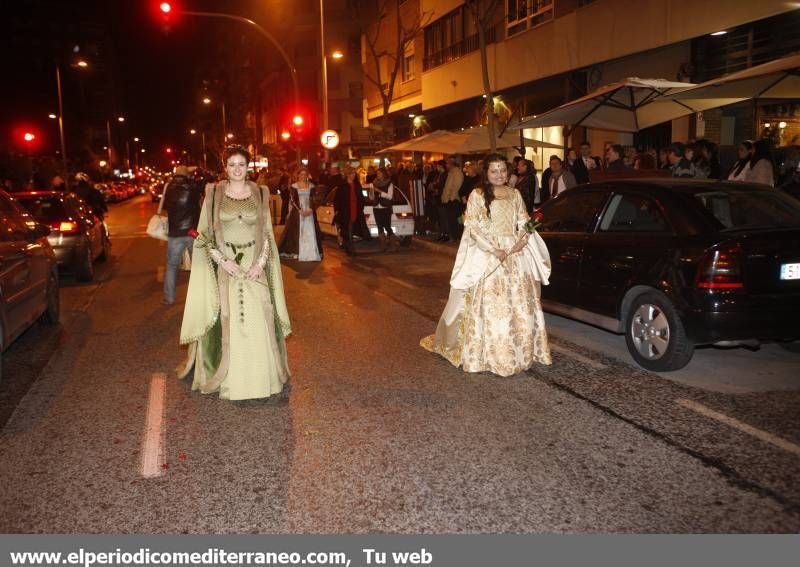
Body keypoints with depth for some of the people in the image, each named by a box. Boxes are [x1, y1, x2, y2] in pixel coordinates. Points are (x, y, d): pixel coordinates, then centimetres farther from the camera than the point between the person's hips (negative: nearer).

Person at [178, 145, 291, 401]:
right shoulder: (214, 193, 2)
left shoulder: (259, 194, 5)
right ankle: (228, 377, 13)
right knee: (227, 321, 0)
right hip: (224, 267, -1)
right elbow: (204, 235, 0)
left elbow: (267, 234, 6)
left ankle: (260, 376, 15)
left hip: (254, 267, 1)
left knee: (258, 321, 1)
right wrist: (223, 261, -12)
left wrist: (260, 263, -8)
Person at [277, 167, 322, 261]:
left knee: (310, 231, 0)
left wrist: (310, 209, -13)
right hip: (297, 211, -2)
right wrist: (300, 210, -14)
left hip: (309, 211, 2)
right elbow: (292, 200, -5)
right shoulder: (294, 186, 1)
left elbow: (313, 199, 3)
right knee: (297, 231, 0)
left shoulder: (311, 186, 8)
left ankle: (310, 253, 5)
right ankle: (296, 252, 7)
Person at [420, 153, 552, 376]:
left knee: (520, 303, 7)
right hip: (487, 256, -4)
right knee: (490, 305, -5)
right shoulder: (477, 196, 0)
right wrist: (494, 250, -17)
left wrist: (521, 240, -11)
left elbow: (525, 223, 11)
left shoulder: (515, 195, 13)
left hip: (516, 255, 4)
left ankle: (523, 350, 19)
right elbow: (473, 229, -7)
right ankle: (490, 354, 5)